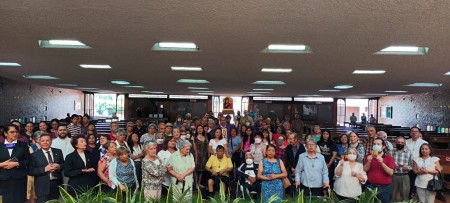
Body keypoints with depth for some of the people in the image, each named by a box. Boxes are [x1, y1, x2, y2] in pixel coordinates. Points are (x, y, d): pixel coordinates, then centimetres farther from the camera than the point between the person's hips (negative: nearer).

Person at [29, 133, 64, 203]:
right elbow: (30, 171, -9)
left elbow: (64, 164, 11)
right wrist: (45, 169, -20)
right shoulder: (34, 155, -4)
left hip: (56, 184, 3)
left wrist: (58, 166, -11)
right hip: (43, 186, -3)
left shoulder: (58, 152, 7)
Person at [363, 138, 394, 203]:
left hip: (385, 187, -1)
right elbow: (364, 171, 1)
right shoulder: (369, 157, 7)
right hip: (370, 186, 1)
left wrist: (382, 163, -21)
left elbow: (391, 172, -9)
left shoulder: (389, 158, 2)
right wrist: (369, 162, -15)